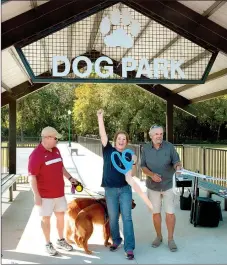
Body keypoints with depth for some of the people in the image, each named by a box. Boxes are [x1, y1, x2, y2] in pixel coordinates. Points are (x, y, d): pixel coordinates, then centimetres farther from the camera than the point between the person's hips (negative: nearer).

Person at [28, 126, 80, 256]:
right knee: (46, 218, 8)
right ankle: (48, 244, 23)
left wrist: (70, 178, 9)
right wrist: (36, 195, -20)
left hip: (59, 193, 7)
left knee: (61, 216, 16)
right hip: (45, 195, -7)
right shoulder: (36, 154, -18)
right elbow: (32, 176, -19)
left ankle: (61, 241, 32)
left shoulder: (56, 150, 6)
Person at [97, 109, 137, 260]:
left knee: (127, 217, -4)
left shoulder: (129, 155, 4)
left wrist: (134, 163, -14)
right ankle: (116, 240, 33)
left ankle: (129, 248, -2)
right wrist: (100, 118, -21)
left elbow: (132, 174, 4)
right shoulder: (108, 150, -1)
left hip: (125, 189, 0)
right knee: (113, 218, 12)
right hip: (110, 190, 0)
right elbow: (103, 135, -12)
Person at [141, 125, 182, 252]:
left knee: (170, 213, 0)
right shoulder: (146, 148, -8)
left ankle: (171, 239, 16)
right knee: (156, 213, 11)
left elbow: (176, 162, -13)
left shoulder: (169, 146, -13)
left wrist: (178, 165, -37)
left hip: (168, 185, -1)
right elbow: (143, 167, -5)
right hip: (153, 186, 2)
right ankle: (159, 236, 29)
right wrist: (152, 174, -24)